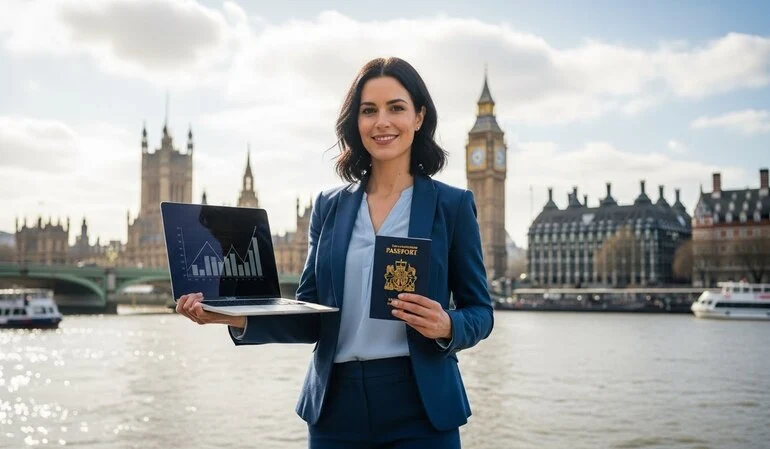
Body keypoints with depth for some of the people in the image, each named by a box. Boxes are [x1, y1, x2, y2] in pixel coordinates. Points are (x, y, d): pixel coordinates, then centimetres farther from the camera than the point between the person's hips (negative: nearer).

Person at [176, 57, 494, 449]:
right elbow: (311, 317, 5)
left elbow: (479, 310, 2)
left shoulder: (452, 205, 0)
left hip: (419, 408, -2)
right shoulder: (329, 206, 7)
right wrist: (237, 314, -10)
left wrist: (447, 326, -19)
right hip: (337, 406, 3)